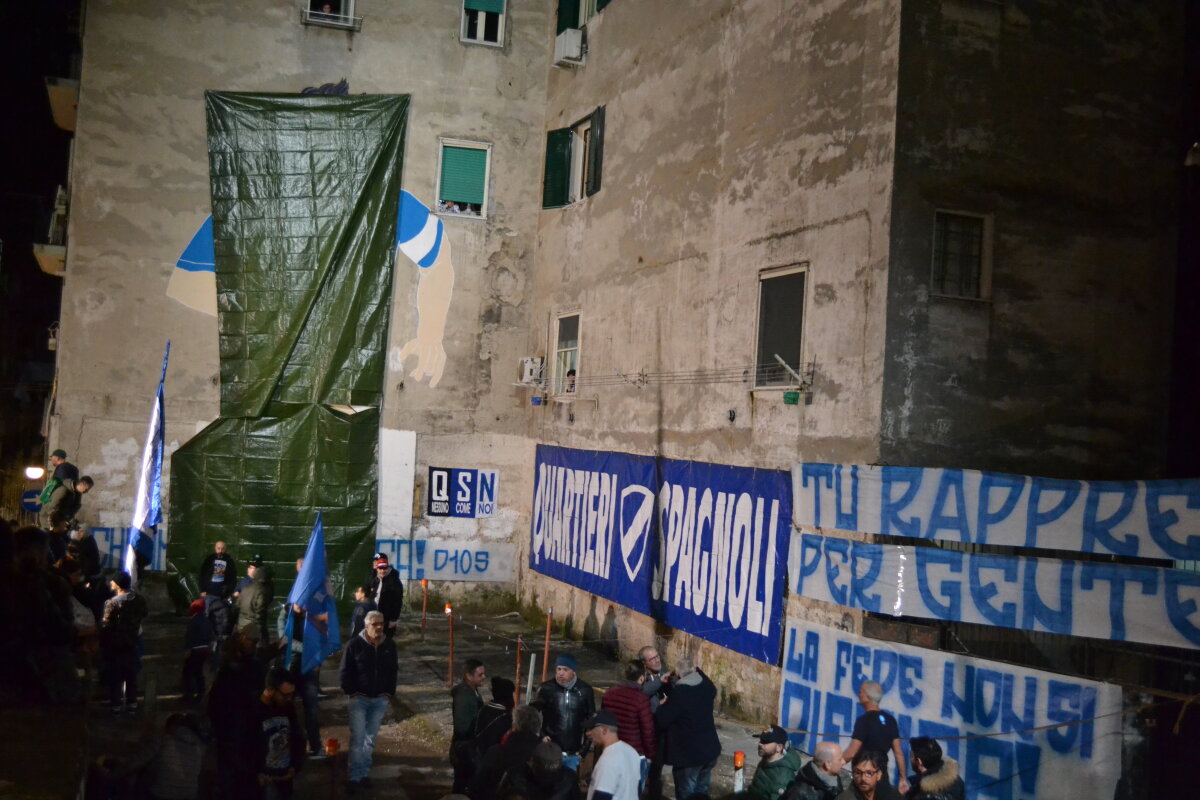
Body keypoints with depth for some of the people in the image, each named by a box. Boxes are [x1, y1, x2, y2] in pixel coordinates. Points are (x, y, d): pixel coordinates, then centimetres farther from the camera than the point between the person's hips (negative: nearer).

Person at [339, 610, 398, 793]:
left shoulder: (390, 645, 2)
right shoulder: (354, 644, -9)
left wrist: (389, 693, 5)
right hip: (359, 699, -3)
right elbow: (344, 672, -3)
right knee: (358, 738, -7)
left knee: (370, 738, 10)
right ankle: (355, 777, -3)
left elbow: (393, 671, 12)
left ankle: (365, 773, 20)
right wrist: (352, 693, -8)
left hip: (380, 700, 3)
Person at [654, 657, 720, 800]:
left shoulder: (679, 693, -22)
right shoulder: (706, 686, -2)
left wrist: (662, 706, 0)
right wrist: (696, 669, 25)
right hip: (709, 750, 7)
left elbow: (661, 721, -19)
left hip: (688, 754, -7)